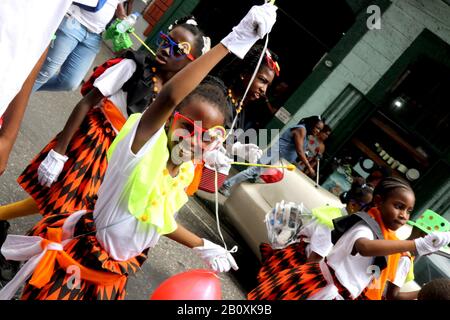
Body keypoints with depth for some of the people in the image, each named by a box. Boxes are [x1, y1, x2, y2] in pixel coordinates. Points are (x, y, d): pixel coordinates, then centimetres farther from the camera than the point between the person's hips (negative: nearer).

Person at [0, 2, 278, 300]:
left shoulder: (185, 173, -2)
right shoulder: (145, 145, -25)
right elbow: (168, 97, -45)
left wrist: (203, 245, 19)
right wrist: (232, 42, -49)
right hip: (84, 254, -7)